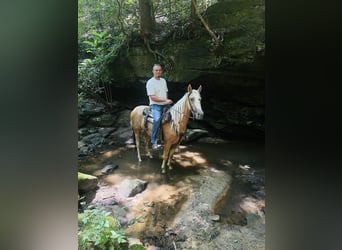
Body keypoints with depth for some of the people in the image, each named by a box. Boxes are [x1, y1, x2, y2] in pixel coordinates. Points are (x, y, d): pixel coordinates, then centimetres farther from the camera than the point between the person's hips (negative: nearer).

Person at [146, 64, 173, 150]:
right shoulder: (150, 82, -9)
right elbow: (152, 97, -16)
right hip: (155, 105, -8)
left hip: (165, 105, 8)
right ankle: (154, 142, -25)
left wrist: (167, 101, 6)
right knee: (157, 119, -31)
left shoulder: (163, 80, 14)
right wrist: (165, 100, -19)